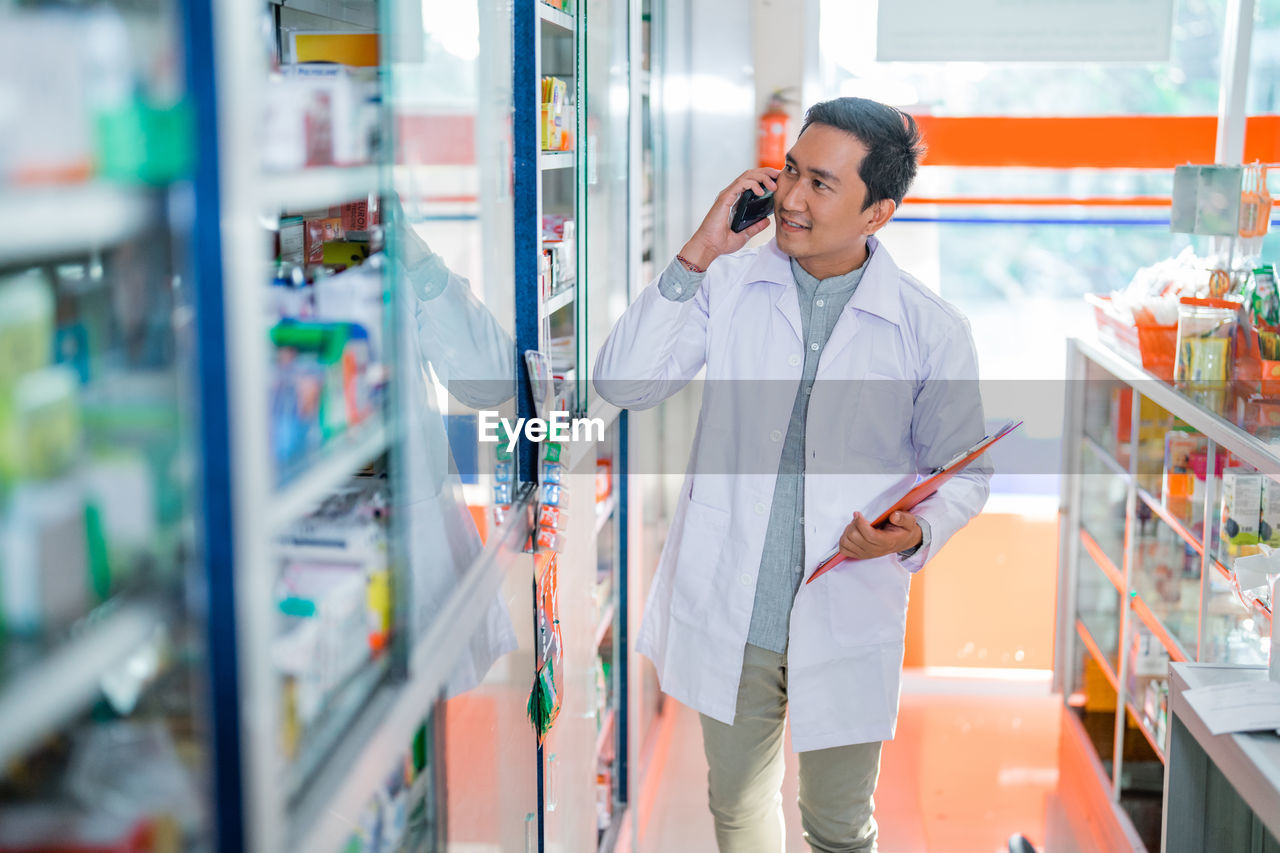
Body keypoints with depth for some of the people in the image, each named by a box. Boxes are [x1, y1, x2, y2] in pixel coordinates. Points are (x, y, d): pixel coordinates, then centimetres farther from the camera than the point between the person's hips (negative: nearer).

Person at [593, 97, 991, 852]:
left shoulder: (931, 329, -8)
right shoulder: (728, 283, -4)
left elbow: (964, 471, 2)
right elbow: (624, 384, -13)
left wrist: (916, 534, -20)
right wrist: (696, 257, -18)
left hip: (846, 625, -2)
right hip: (728, 612, 2)